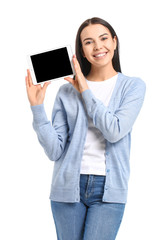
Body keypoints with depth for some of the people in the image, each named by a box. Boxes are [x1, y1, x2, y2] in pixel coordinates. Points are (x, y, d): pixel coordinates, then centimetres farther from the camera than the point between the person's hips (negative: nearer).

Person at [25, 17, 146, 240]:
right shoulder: (67, 91, 5)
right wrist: (37, 107, -12)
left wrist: (86, 92, -7)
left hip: (108, 189, -1)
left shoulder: (133, 86, 3)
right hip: (68, 187, 2)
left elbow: (115, 131, -13)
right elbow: (54, 150, -2)